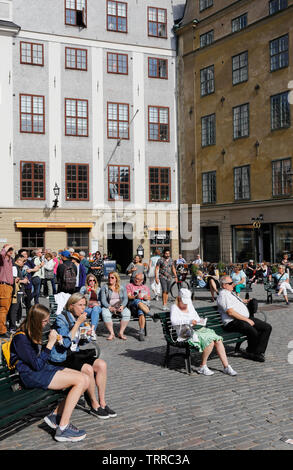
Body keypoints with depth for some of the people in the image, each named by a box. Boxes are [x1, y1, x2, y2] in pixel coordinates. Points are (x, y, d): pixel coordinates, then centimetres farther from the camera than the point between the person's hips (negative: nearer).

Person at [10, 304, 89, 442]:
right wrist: (50, 343, -17)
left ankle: (56, 415, -1)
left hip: (44, 369, 9)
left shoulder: (32, 333, 14)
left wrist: (54, 341, 7)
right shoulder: (21, 338, -14)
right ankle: (63, 428, -18)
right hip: (32, 376, -9)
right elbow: (37, 365, -18)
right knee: (80, 380, -23)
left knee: (85, 380, -8)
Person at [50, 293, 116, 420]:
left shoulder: (79, 318, 8)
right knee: (88, 369, -28)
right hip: (61, 359, -7)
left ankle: (102, 402, -5)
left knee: (101, 364, -13)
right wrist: (78, 323, -22)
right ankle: (94, 405, -10)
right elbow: (65, 343, -25)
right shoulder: (61, 319, -15)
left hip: (74, 353, 8)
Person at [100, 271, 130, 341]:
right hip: (108, 307, -1)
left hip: (120, 307, 1)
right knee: (105, 314, -35)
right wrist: (109, 307, -19)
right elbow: (103, 300, -2)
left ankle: (121, 333, -21)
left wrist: (122, 306, -18)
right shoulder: (104, 287, 7)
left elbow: (125, 298, 2)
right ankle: (111, 333, -24)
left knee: (127, 313, -30)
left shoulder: (122, 287, 11)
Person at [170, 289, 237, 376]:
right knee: (210, 342, -28)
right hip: (186, 335, -7)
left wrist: (199, 322, -5)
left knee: (218, 340, -15)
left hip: (197, 330, 7)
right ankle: (202, 367, -14)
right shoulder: (174, 307, -5)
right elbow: (173, 321, -24)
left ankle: (226, 367, -11)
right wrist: (189, 321, -35)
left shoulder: (189, 305, 16)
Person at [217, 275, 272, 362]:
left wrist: (246, 301, 23)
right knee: (253, 331, -33)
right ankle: (250, 353, -6)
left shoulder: (231, 293, 22)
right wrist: (246, 320, -19)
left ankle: (258, 352, -4)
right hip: (233, 322, -10)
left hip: (247, 318, 10)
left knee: (267, 327, -3)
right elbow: (230, 312, -19)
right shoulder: (223, 295, -9)